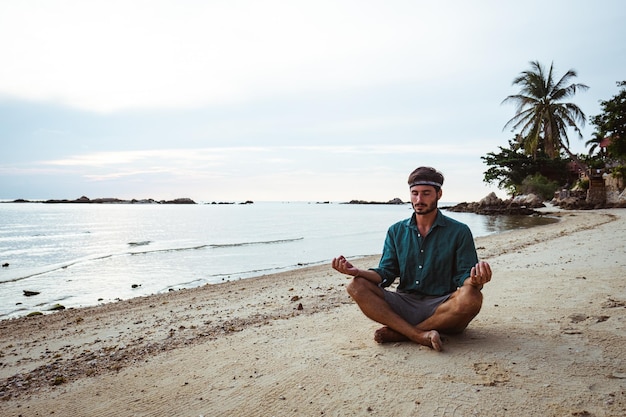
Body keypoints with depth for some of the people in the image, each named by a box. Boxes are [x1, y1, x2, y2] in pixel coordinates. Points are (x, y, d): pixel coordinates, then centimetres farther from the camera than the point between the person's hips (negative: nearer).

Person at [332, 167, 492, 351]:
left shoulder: (459, 231, 2)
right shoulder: (396, 231, 10)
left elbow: (465, 277, -4)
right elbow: (385, 274, 4)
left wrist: (475, 281, -29)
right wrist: (357, 271, -15)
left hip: (442, 308, -2)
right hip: (405, 305, 2)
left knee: (471, 297, -34)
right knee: (356, 287, -19)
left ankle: (399, 333, -21)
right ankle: (420, 335, -30)